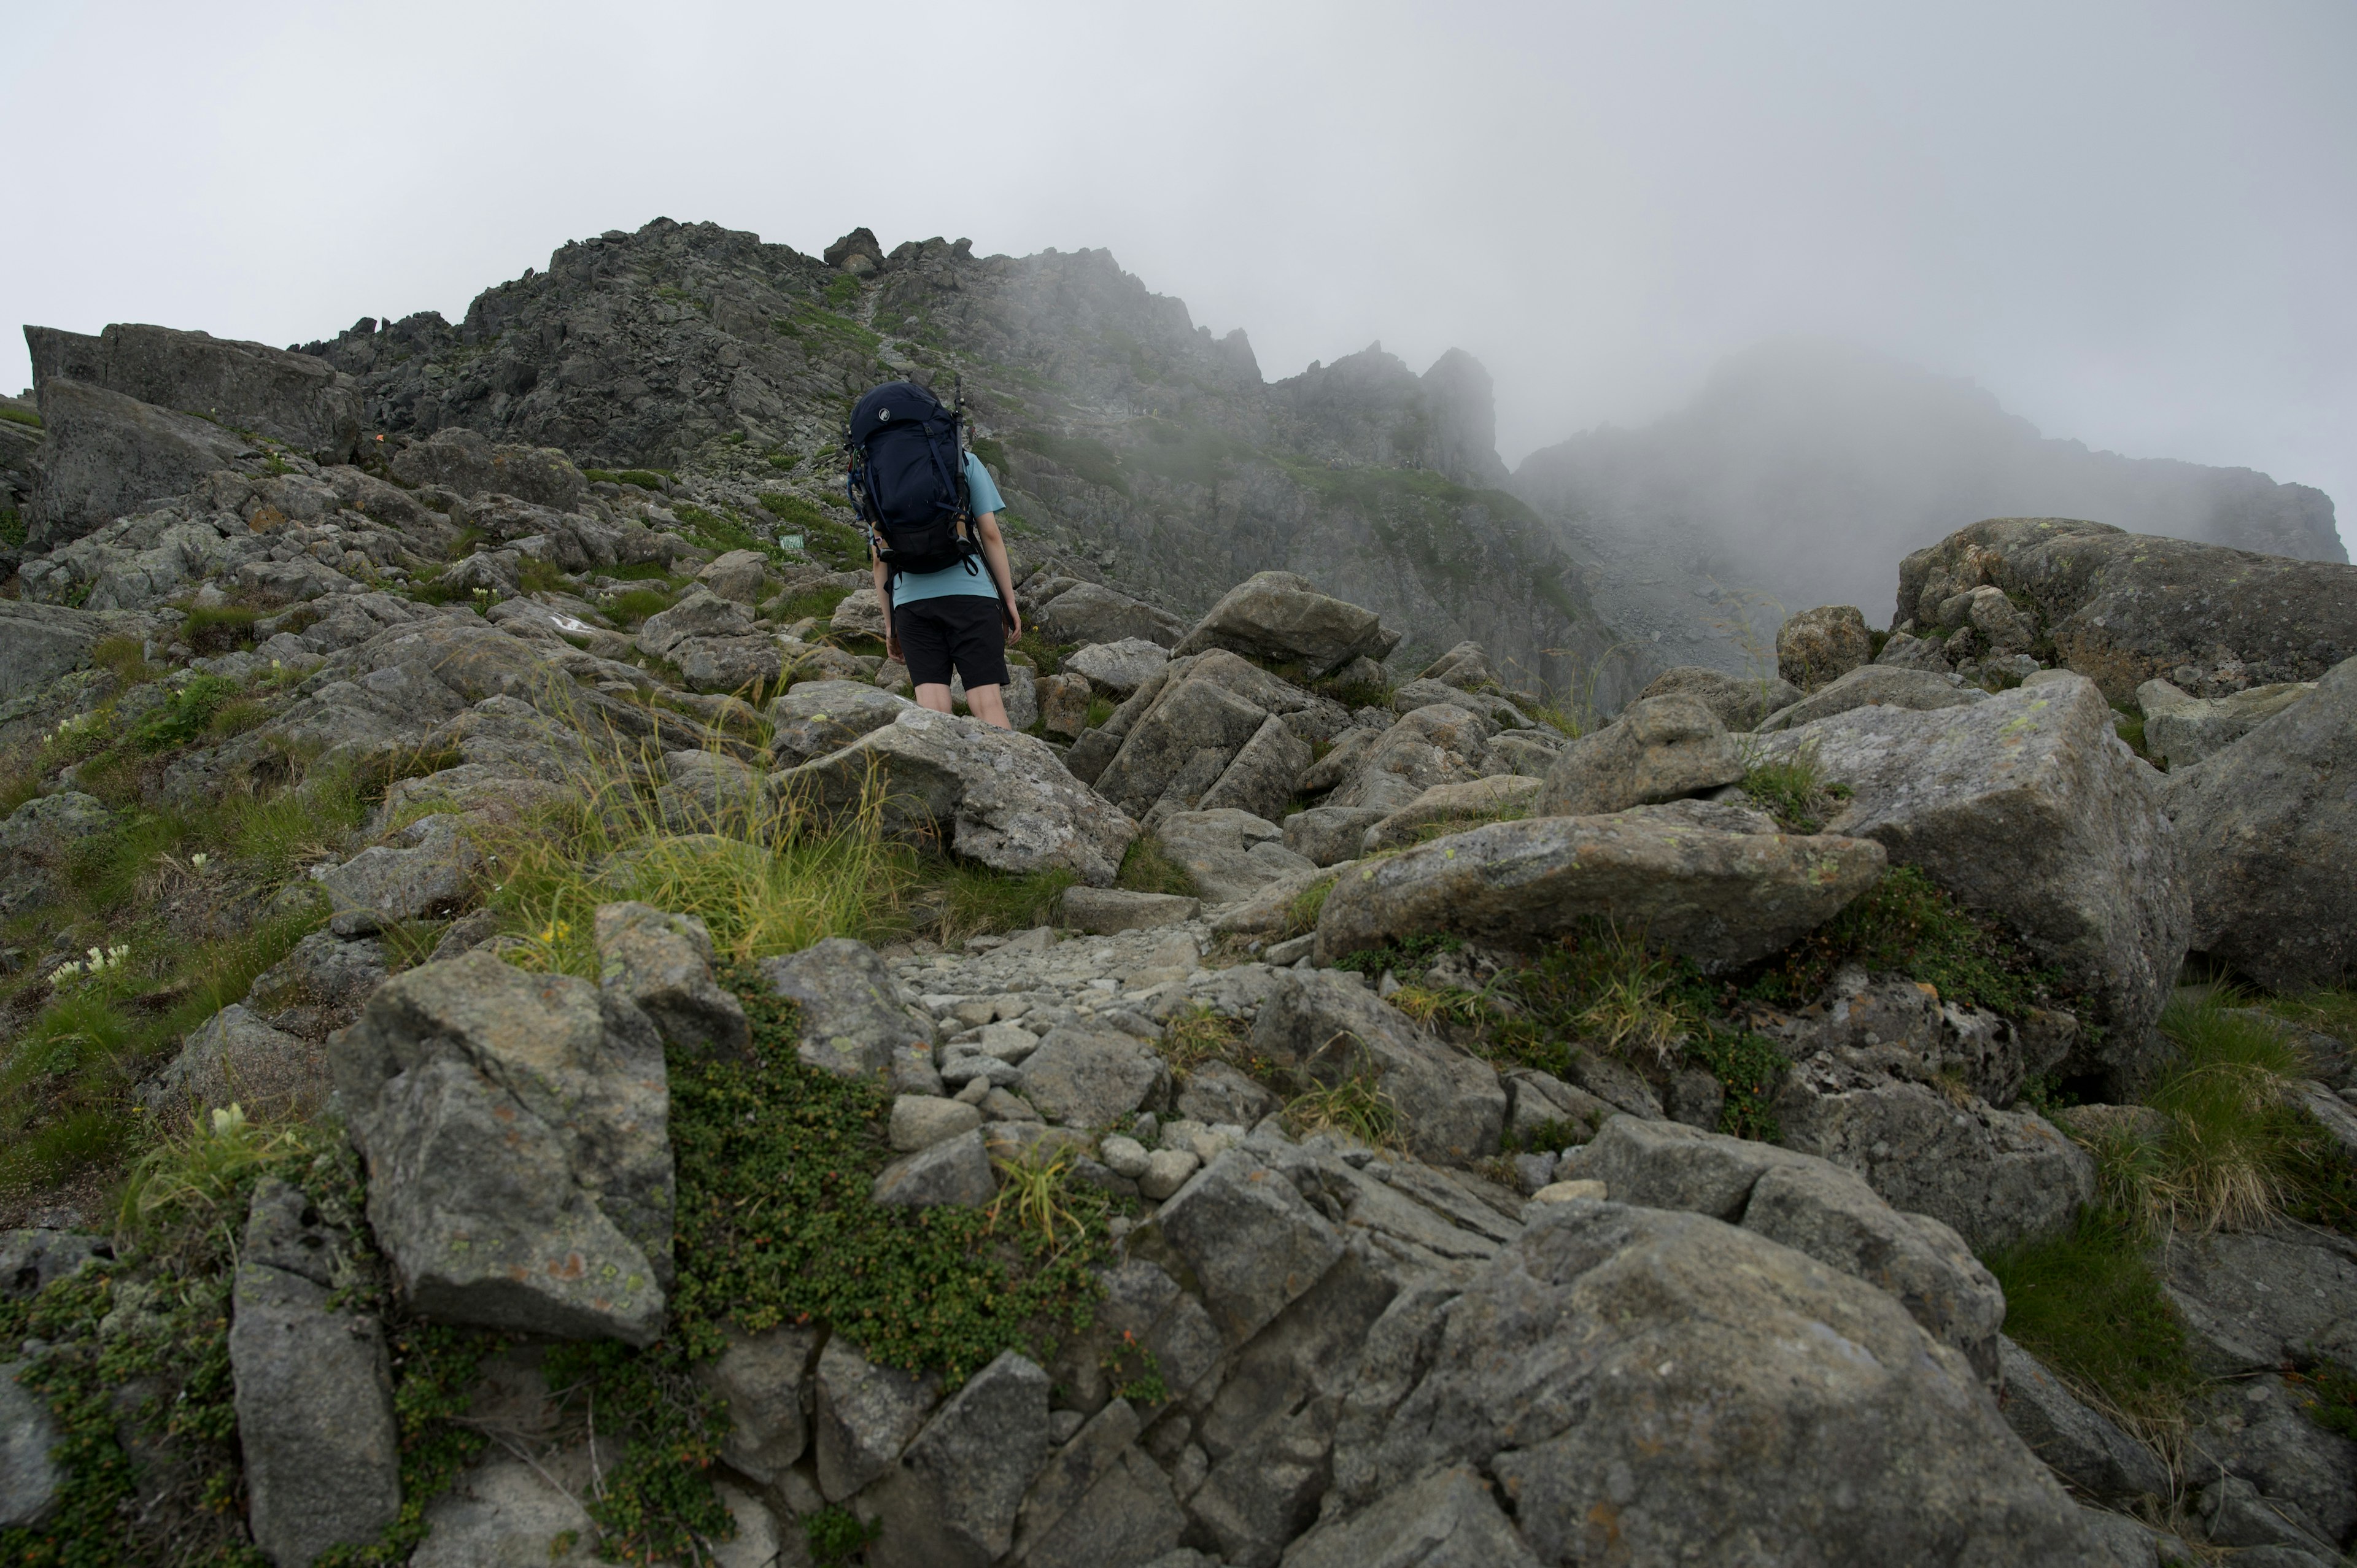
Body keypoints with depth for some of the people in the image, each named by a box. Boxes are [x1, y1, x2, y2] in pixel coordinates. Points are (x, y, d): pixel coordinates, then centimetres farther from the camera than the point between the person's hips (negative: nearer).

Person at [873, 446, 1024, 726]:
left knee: (932, 709, 0)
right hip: (970, 593, -2)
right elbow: (990, 534, 3)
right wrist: (1010, 600, 7)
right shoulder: (965, 462, 9)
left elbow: (879, 558, 12)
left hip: (911, 601, 2)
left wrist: (889, 624, 17)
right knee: (987, 702, -8)